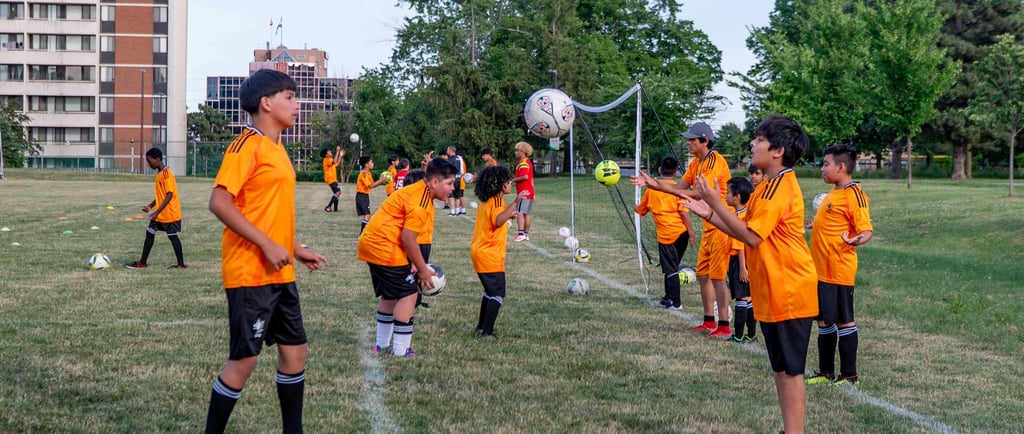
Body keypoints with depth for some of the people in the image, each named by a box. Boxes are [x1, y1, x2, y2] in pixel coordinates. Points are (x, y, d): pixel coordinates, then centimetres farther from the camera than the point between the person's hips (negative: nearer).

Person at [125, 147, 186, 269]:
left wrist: (156, 212, -24)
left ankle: (181, 264, 5)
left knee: (172, 236, -2)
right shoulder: (159, 173, 11)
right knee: (149, 234, 10)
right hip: (160, 214, 9)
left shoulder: (166, 173, -18)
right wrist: (150, 206, 12)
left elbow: (169, 195, -23)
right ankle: (142, 262, 16)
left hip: (170, 213, -9)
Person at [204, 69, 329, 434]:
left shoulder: (276, 148, 14)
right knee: (245, 358, -4)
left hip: (279, 273, 9)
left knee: (294, 350, 12)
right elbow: (219, 203, -21)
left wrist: (296, 249, 18)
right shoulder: (248, 145, -13)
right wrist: (267, 245, -23)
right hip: (250, 273, -9)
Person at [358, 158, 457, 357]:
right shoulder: (420, 201, -19)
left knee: (390, 295, 21)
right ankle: (400, 351, -2)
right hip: (385, 248, -11)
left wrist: (413, 264, 9)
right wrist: (423, 269, -11)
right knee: (408, 294, -6)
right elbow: (408, 238, -20)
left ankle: (382, 344, 31)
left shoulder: (420, 193, 12)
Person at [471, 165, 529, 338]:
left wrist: (507, 216, 19)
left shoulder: (486, 200, 13)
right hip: (490, 255, -10)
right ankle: (487, 332, -9)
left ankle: (482, 327, 27)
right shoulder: (496, 200, -15)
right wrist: (515, 203, -37)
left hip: (480, 252, 10)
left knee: (490, 291, 21)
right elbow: (497, 222, -32)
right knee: (498, 294, -6)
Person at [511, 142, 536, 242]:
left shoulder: (523, 163, -14)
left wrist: (513, 180, -16)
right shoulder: (528, 162, 18)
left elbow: (525, 176, -28)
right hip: (529, 192, 10)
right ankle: (526, 234, 16)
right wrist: (533, 194, 25)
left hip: (524, 192, -10)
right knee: (526, 214, 12)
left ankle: (521, 234, -23)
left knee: (519, 212, -15)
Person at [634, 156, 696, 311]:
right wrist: (691, 233, -4)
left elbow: (640, 210, 15)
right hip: (682, 233, 2)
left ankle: (676, 303, 1)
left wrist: (637, 207, 38)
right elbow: (684, 212, -10)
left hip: (666, 234, -2)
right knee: (672, 267, 18)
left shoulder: (651, 189, 1)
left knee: (671, 269, 4)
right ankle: (669, 297, 27)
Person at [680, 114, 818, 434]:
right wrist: (709, 215, 4)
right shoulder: (772, 185, 13)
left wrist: (715, 204, -20)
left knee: (790, 370, -5)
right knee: (781, 369, 15)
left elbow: (751, 236, -22)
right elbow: (748, 231, 14)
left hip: (787, 291, -10)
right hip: (774, 292, 10)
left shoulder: (780, 186, -18)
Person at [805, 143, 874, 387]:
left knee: (843, 321, -1)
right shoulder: (834, 192, 12)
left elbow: (866, 230, -20)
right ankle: (826, 372, 24)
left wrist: (857, 239, -40)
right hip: (822, 269, 9)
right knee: (824, 320, 14)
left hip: (839, 271, -9)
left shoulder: (853, 194, -15)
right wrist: (817, 223, 36)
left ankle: (849, 376, 8)